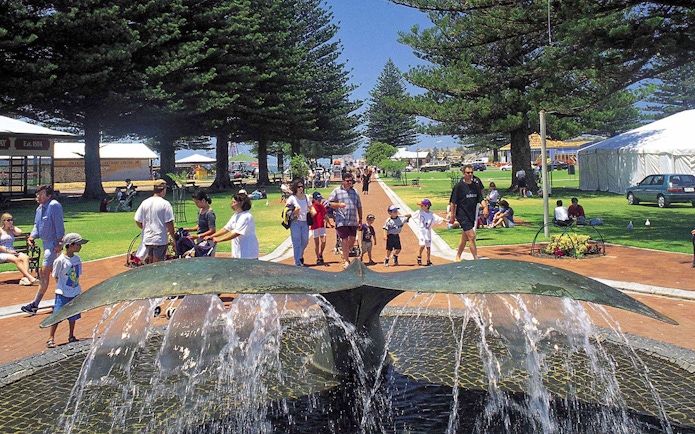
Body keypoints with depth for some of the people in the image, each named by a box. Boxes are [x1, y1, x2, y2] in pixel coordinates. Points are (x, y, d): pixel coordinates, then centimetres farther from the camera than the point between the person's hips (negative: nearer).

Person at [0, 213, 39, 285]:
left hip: (12, 252, 6)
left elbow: (19, 232, -3)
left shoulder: (11, 230, 21)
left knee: (25, 257, -24)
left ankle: (24, 277, -42)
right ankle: (30, 277, -44)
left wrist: (12, 226, 10)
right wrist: (7, 251, -16)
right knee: (16, 259, -33)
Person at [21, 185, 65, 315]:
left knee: (45, 272, -8)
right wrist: (32, 236, -3)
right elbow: (37, 225, 17)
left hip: (53, 243, -9)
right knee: (54, 271, 16)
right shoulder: (39, 208, 10)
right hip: (46, 243, 9)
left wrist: (59, 243, -22)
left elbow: (59, 225, -19)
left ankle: (35, 304, -6)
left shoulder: (54, 206, -17)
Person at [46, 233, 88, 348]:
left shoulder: (77, 259, 2)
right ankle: (51, 338, 7)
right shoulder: (60, 260, -15)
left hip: (75, 292, 6)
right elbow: (56, 277, -7)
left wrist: (75, 285, 3)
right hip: (62, 294, -6)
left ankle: (71, 336, 28)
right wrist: (62, 287, -7)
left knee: (73, 316, 14)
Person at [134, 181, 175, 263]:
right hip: (160, 239, -5)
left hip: (147, 239, 5)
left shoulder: (145, 203, 2)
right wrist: (173, 238, -4)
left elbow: (138, 221, 5)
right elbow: (169, 223, -13)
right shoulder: (165, 203, -11)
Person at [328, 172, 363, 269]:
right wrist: (339, 204, -17)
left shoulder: (355, 192, 15)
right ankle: (346, 260, 4)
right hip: (341, 220, -4)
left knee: (353, 239, 7)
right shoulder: (336, 191, 3)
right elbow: (329, 203, 0)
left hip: (353, 221, 4)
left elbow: (359, 207, 18)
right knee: (344, 240, -5)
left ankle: (345, 255, 30)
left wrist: (360, 219, 14)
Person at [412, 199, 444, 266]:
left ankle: (428, 261, 17)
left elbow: (439, 219, -4)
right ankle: (419, 257, 6)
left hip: (428, 232, 2)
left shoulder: (432, 215, -2)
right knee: (422, 245, -17)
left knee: (428, 247, 6)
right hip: (421, 232, -2)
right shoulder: (419, 212, -4)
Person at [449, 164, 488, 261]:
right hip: (462, 215, -6)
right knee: (471, 236, -12)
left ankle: (457, 257, 29)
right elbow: (453, 202, -6)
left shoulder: (475, 186, 9)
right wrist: (452, 216, -7)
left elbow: (481, 199, 6)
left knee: (465, 238, 15)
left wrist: (485, 207, -15)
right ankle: (476, 259, -10)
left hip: (472, 216, 6)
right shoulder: (459, 186, -8)